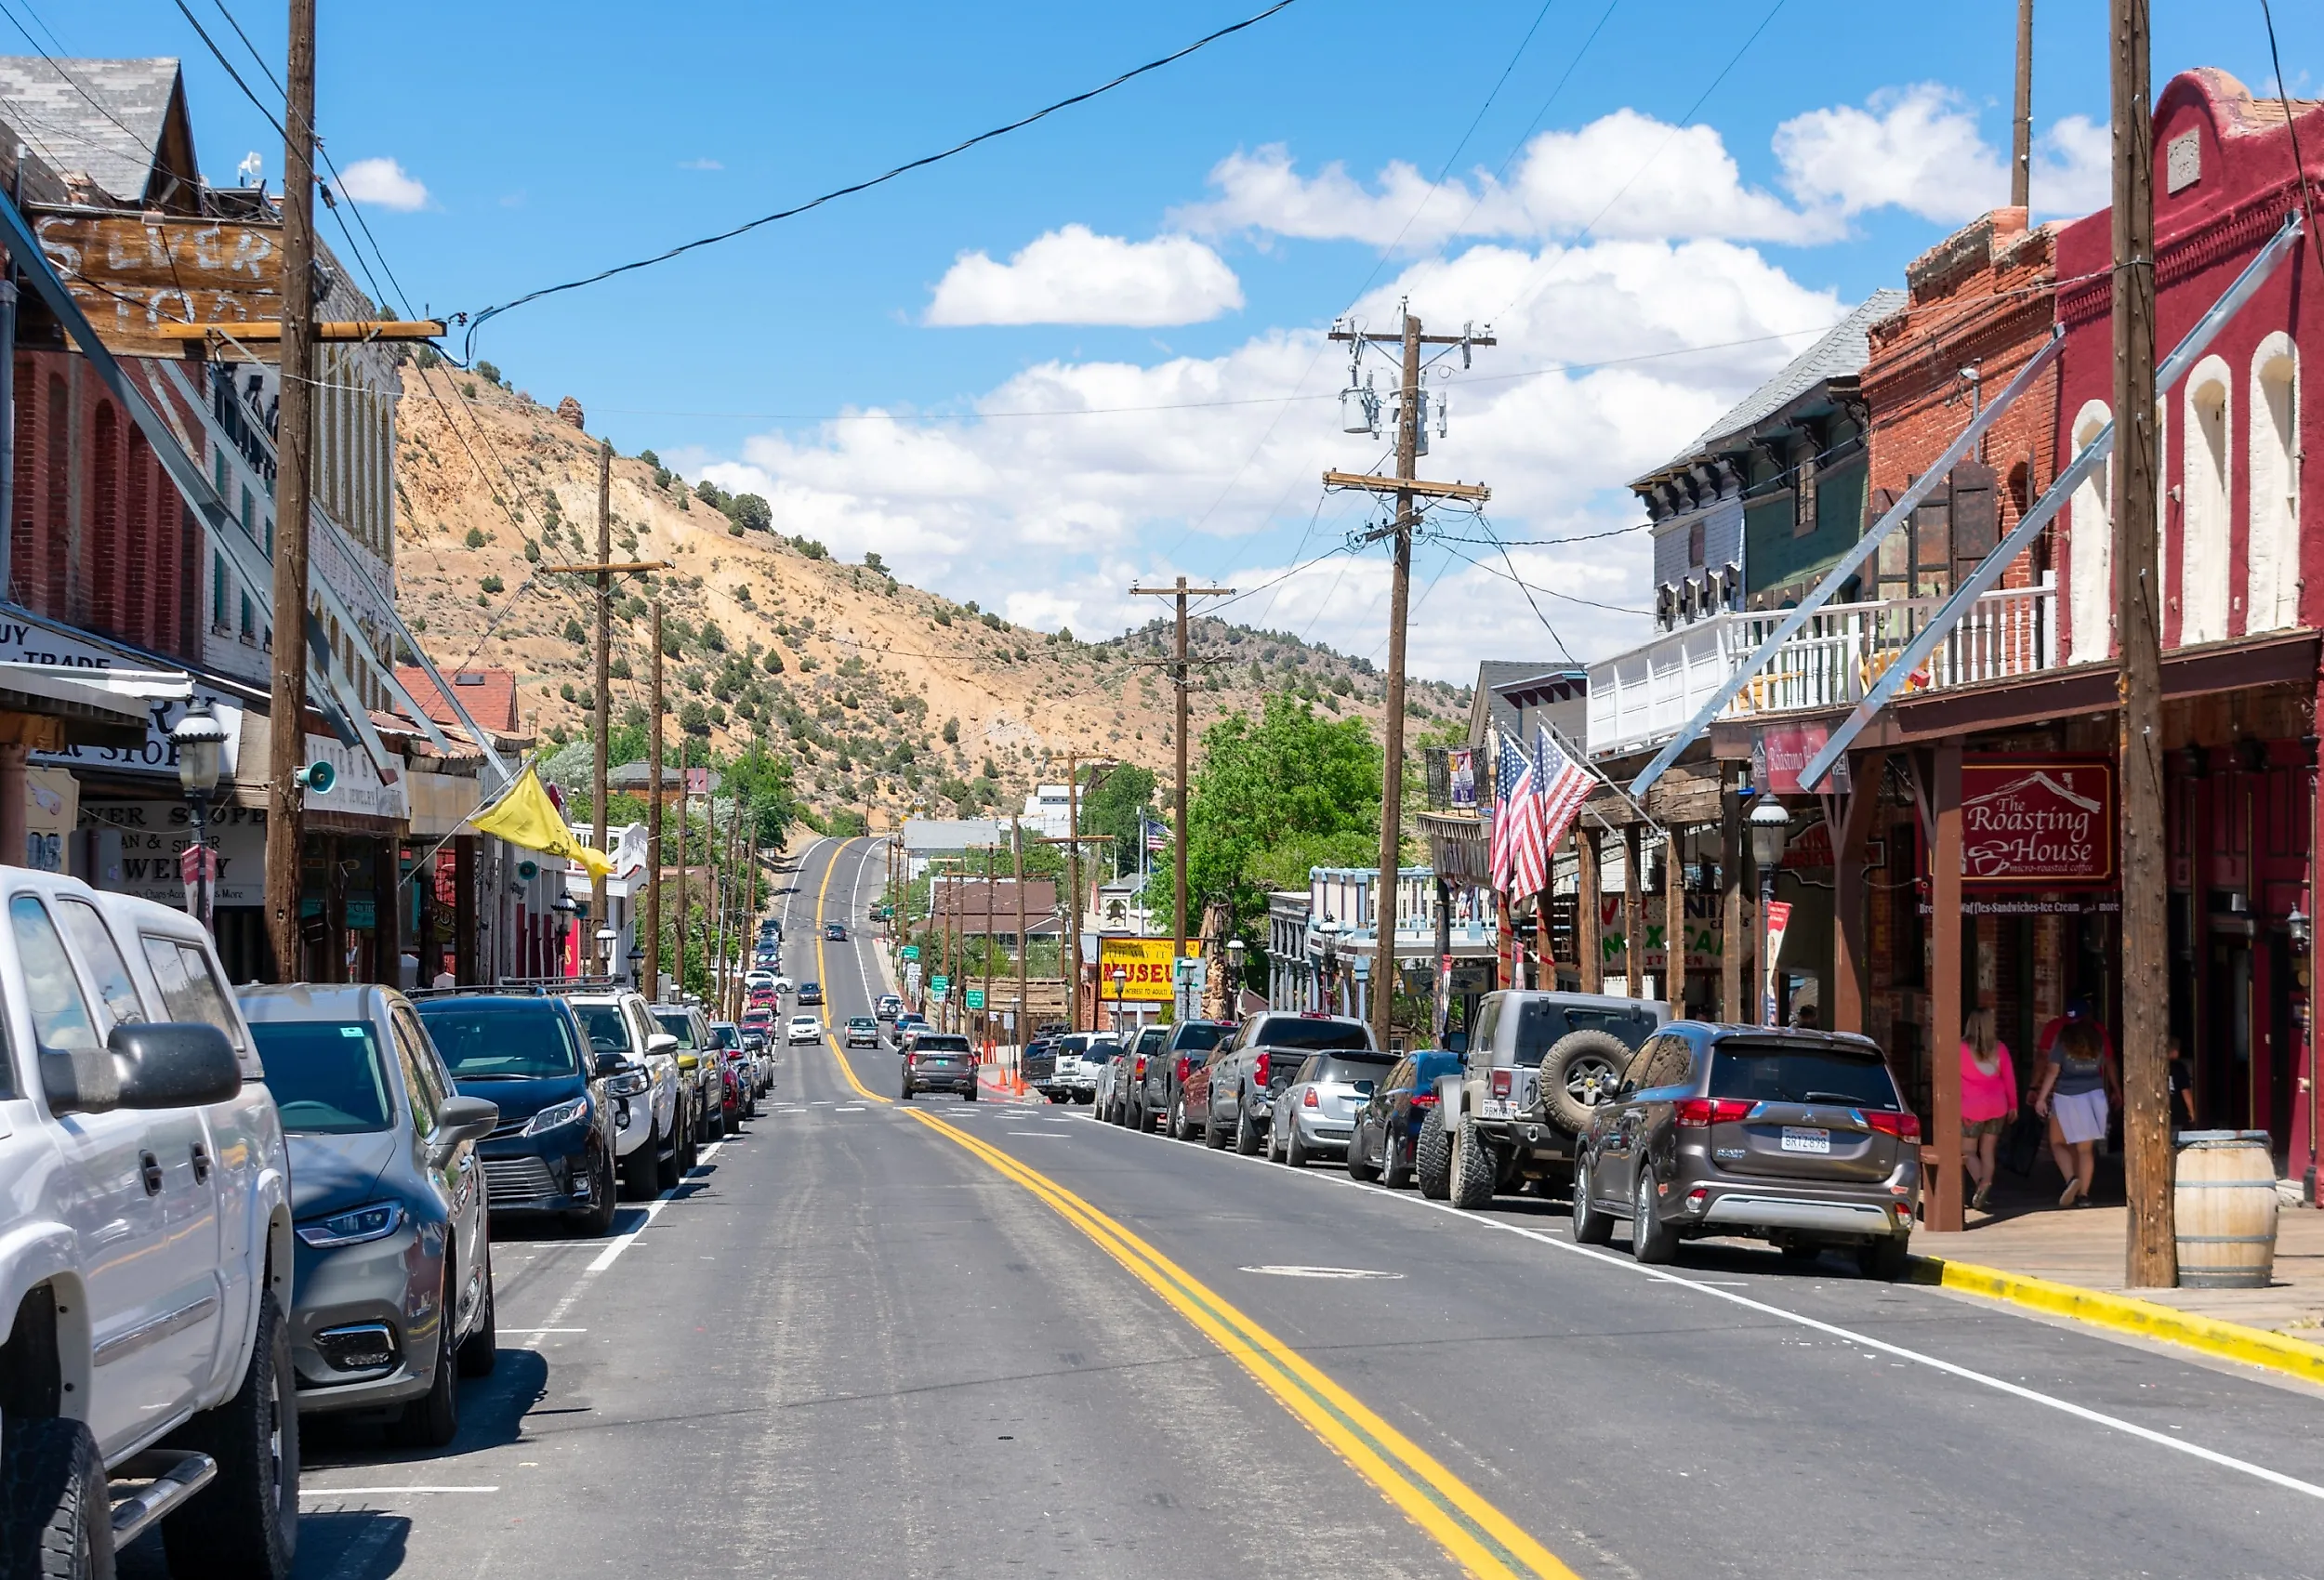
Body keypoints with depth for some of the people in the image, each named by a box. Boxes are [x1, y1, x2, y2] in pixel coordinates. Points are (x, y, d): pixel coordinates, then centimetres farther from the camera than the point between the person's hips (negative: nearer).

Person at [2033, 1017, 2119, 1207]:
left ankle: (2071, 1179, -10)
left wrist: (2041, 1098, -8)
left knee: (2057, 1143, 12)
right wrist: (2116, 1090, 31)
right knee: (2086, 1149, 7)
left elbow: (2053, 1071, -10)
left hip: (2066, 1098, -3)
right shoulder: (2098, 1040, 6)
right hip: (2094, 1097, 3)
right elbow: (2108, 1065, 17)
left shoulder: (2062, 1041, -6)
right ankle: (2083, 1194, 2)